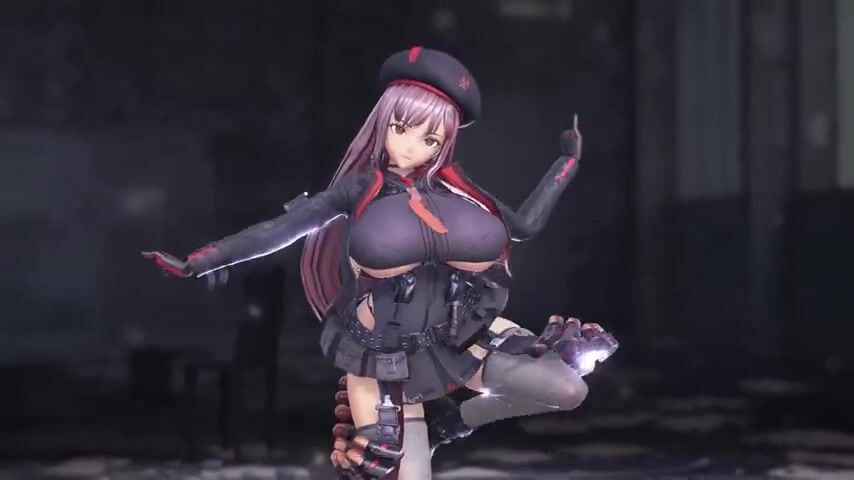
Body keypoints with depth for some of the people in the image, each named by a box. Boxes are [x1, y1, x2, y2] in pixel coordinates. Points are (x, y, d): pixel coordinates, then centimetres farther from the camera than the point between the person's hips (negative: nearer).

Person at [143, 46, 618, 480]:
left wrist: (568, 161, 10)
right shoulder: (360, 188, -5)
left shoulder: (451, 189, 4)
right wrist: (195, 263, -9)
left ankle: (455, 421, 10)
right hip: (390, 355, -3)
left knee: (569, 389, -12)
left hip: (459, 336, 3)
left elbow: (525, 224, 10)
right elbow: (279, 230, -6)